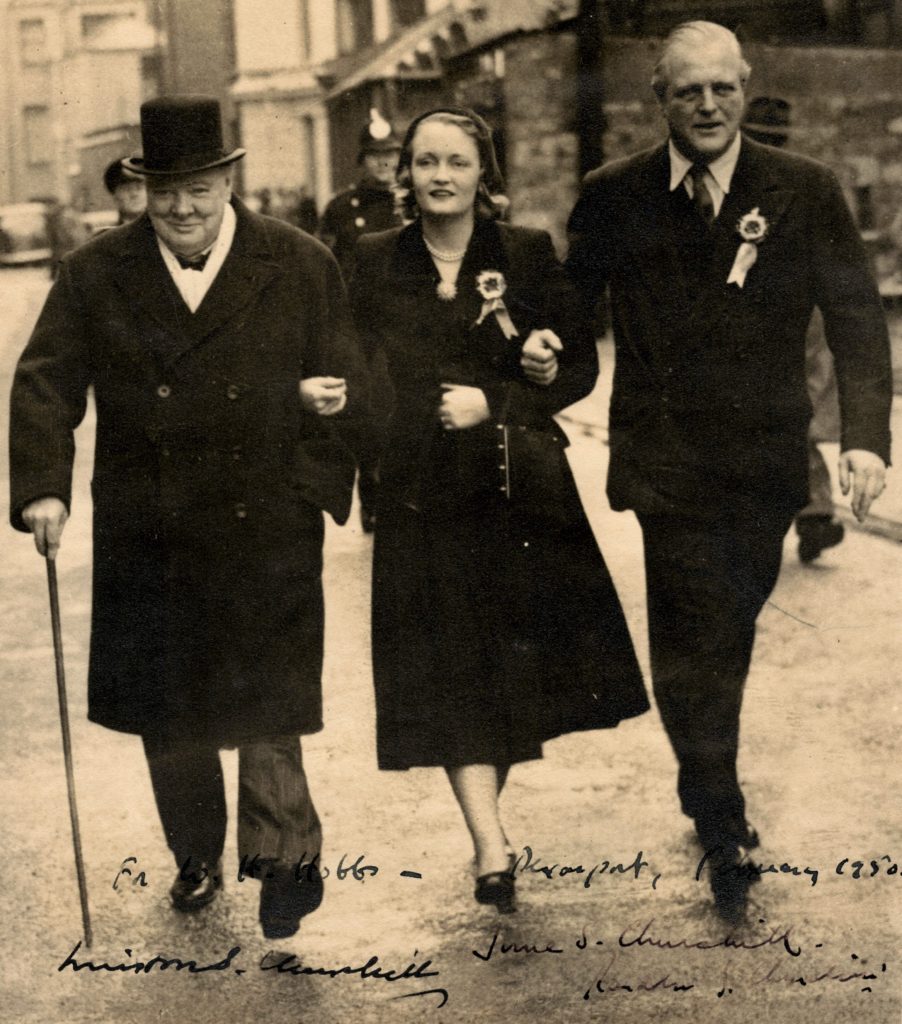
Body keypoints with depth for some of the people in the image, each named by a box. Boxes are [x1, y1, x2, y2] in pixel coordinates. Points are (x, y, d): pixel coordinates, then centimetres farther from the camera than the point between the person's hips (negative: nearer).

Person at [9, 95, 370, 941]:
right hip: (146, 538, 2)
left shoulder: (302, 267, 3)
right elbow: (44, 386, 0)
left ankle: (283, 856, 11)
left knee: (264, 701, -5)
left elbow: (351, 380, 6)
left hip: (265, 531, -2)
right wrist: (42, 488, -12)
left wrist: (332, 401, -16)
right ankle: (196, 857, 31)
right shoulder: (94, 276, 4)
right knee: (164, 710, 12)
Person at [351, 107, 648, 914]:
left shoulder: (528, 255, 3)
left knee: (523, 659, 5)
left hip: (522, 490, 1)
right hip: (422, 497, 0)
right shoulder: (372, 263, 4)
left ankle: (485, 808, 29)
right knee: (449, 669, -5)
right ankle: (491, 847, -2)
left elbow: (581, 367, 0)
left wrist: (494, 403, -14)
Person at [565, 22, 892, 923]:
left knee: (724, 635, 15)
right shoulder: (614, 197, 0)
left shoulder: (803, 192, 0)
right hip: (667, 459, -1)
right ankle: (723, 830, 6)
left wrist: (866, 434, -13)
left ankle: (711, 790, 39)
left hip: (765, 460, 2)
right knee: (695, 640, -7)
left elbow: (855, 316, -2)